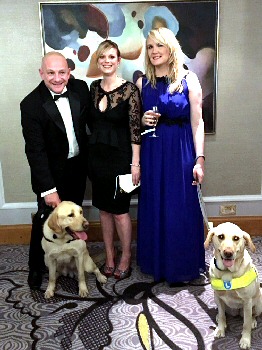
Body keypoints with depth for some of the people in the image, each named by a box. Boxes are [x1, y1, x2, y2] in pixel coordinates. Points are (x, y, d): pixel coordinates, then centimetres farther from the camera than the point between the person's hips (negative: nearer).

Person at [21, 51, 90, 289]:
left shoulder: (80, 88, -7)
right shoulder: (31, 105, -20)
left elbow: (90, 120, 7)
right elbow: (35, 151, -21)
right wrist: (48, 189, -24)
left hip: (78, 166, 5)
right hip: (52, 173, -4)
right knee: (45, 220, 5)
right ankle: (36, 267, 27)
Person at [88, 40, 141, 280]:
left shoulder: (129, 89, -11)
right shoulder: (94, 87, 6)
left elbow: (135, 129, -11)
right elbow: (91, 122, 13)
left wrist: (135, 164, -13)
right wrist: (91, 154, 11)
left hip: (120, 157, -5)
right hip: (96, 155, 5)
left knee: (120, 210, 3)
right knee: (104, 208, 13)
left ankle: (126, 257, 23)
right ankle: (110, 255, 30)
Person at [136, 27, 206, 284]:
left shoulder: (189, 79, -2)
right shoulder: (142, 82, 7)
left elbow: (197, 122, -5)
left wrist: (199, 159, -12)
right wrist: (142, 121, -8)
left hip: (181, 152, -3)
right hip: (152, 152, 3)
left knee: (181, 209, 4)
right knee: (153, 208, 9)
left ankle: (182, 266, 24)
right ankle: (157, 264, 28)